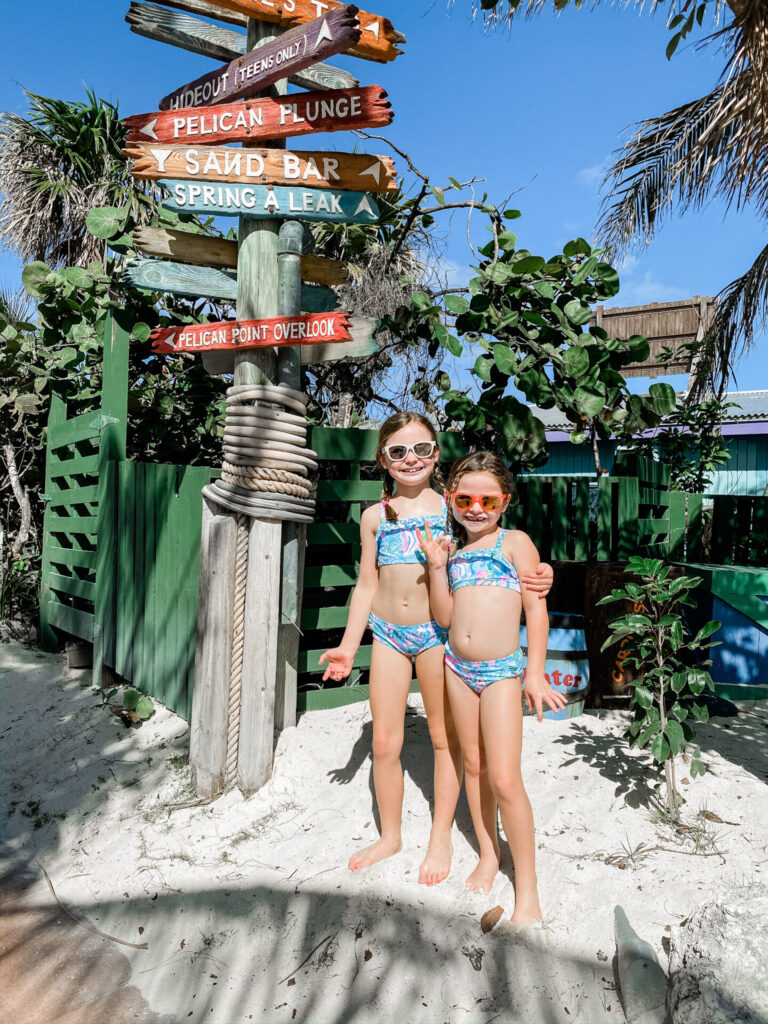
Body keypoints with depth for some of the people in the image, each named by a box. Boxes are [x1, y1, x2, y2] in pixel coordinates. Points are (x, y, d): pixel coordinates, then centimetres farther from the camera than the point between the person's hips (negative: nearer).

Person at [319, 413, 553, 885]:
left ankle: (441, 837, 31)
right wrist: (349, 645, 8)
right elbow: (367, 585, 10)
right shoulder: (375, 516, 6)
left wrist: (539, 576, -19)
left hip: (437, 630, -2)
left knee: (445, 737, 11)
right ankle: (390, 835, 32)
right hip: (387, 633, 3)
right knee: (384, 741, 9)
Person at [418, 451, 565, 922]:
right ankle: (488, 855, 34)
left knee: (504, 779, -9)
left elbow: (535, 607, -7)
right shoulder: (453, 549, 9)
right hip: (458, 668, 5)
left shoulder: (515, 542, -4)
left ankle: (527, 887, 7)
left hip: (502, 670, -5)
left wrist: (535, 673, -12)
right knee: (473, 765, 15)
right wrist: (437, 565, -5)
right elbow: (445, 617, 5)